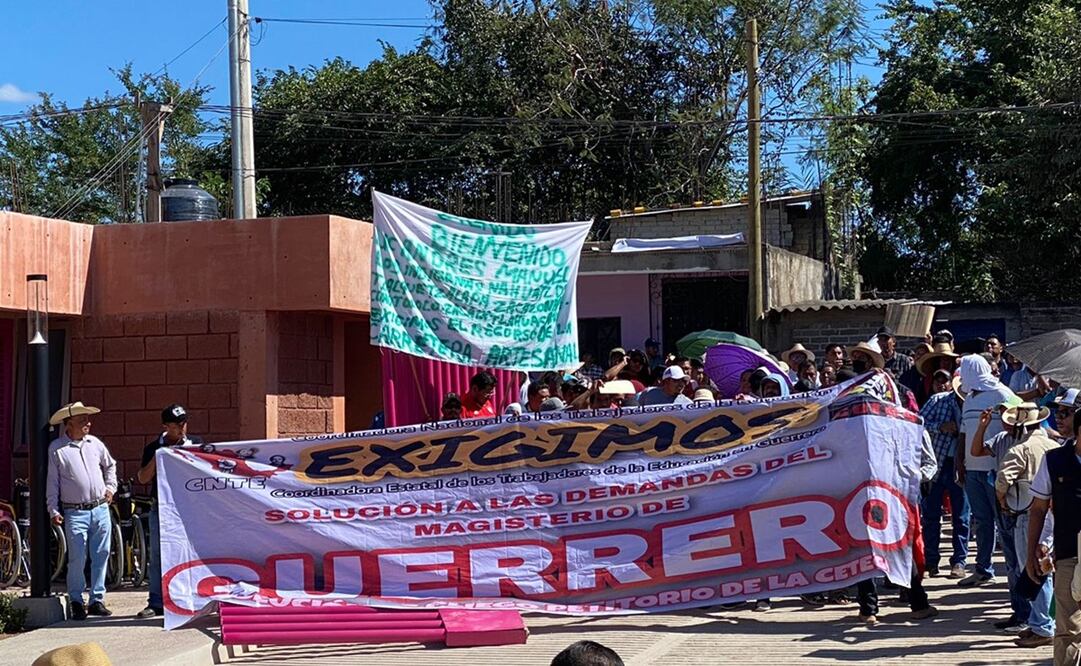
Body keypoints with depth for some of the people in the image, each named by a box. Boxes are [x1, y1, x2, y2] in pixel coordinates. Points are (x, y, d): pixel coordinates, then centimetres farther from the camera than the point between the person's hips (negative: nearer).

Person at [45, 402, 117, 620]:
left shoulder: (95, 444, 11)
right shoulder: (57, 448, -1)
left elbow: (110, 465, 29)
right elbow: (52, 481, 0)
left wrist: (110, 487, 17)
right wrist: (53, 510, -5)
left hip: (101, 509, 4)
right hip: (75, 512, -4)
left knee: (101, 556, 5)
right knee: (77, 559, -7)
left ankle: (97, 600, 14)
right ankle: (76, 602, 5)